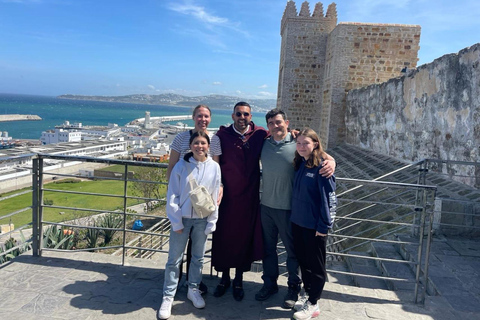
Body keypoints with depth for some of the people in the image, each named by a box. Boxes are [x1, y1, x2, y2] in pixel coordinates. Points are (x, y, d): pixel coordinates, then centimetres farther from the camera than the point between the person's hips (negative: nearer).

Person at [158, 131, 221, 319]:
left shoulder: (214, 167, -3)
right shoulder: (181, 166, -8)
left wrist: (211, 222, 0)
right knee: (174, 259, 5)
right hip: (182, 218, -1)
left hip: (202, 220, 2)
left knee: (198, 257, 14)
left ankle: (193, 289, 33)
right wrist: (176, 222, -8)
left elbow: (215, 196, 1)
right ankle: (168, 297, 17)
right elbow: (172, 196, -6)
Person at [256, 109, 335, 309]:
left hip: (288, 208, -4)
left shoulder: (297, 144, -8)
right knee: (268, 247, 16)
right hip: (266, 205, 4)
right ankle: (270, 283, 34)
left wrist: (331, 161, -29)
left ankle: (294, 287, 28)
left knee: (292, 249, 10)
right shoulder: (264, 144, 4)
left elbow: (321, 154, -10)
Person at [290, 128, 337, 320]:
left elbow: (329, 198, -16)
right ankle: (308, 295, 34)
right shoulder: (299, 164, 5)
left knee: (316, 265, 8)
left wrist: (324, 225, -15)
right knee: (303, 261, 18)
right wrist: (294, 216, 12)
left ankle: (313, 304, 20)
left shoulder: (322, 167, -16)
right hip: (298, 222, 7)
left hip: (314, 226, -7)